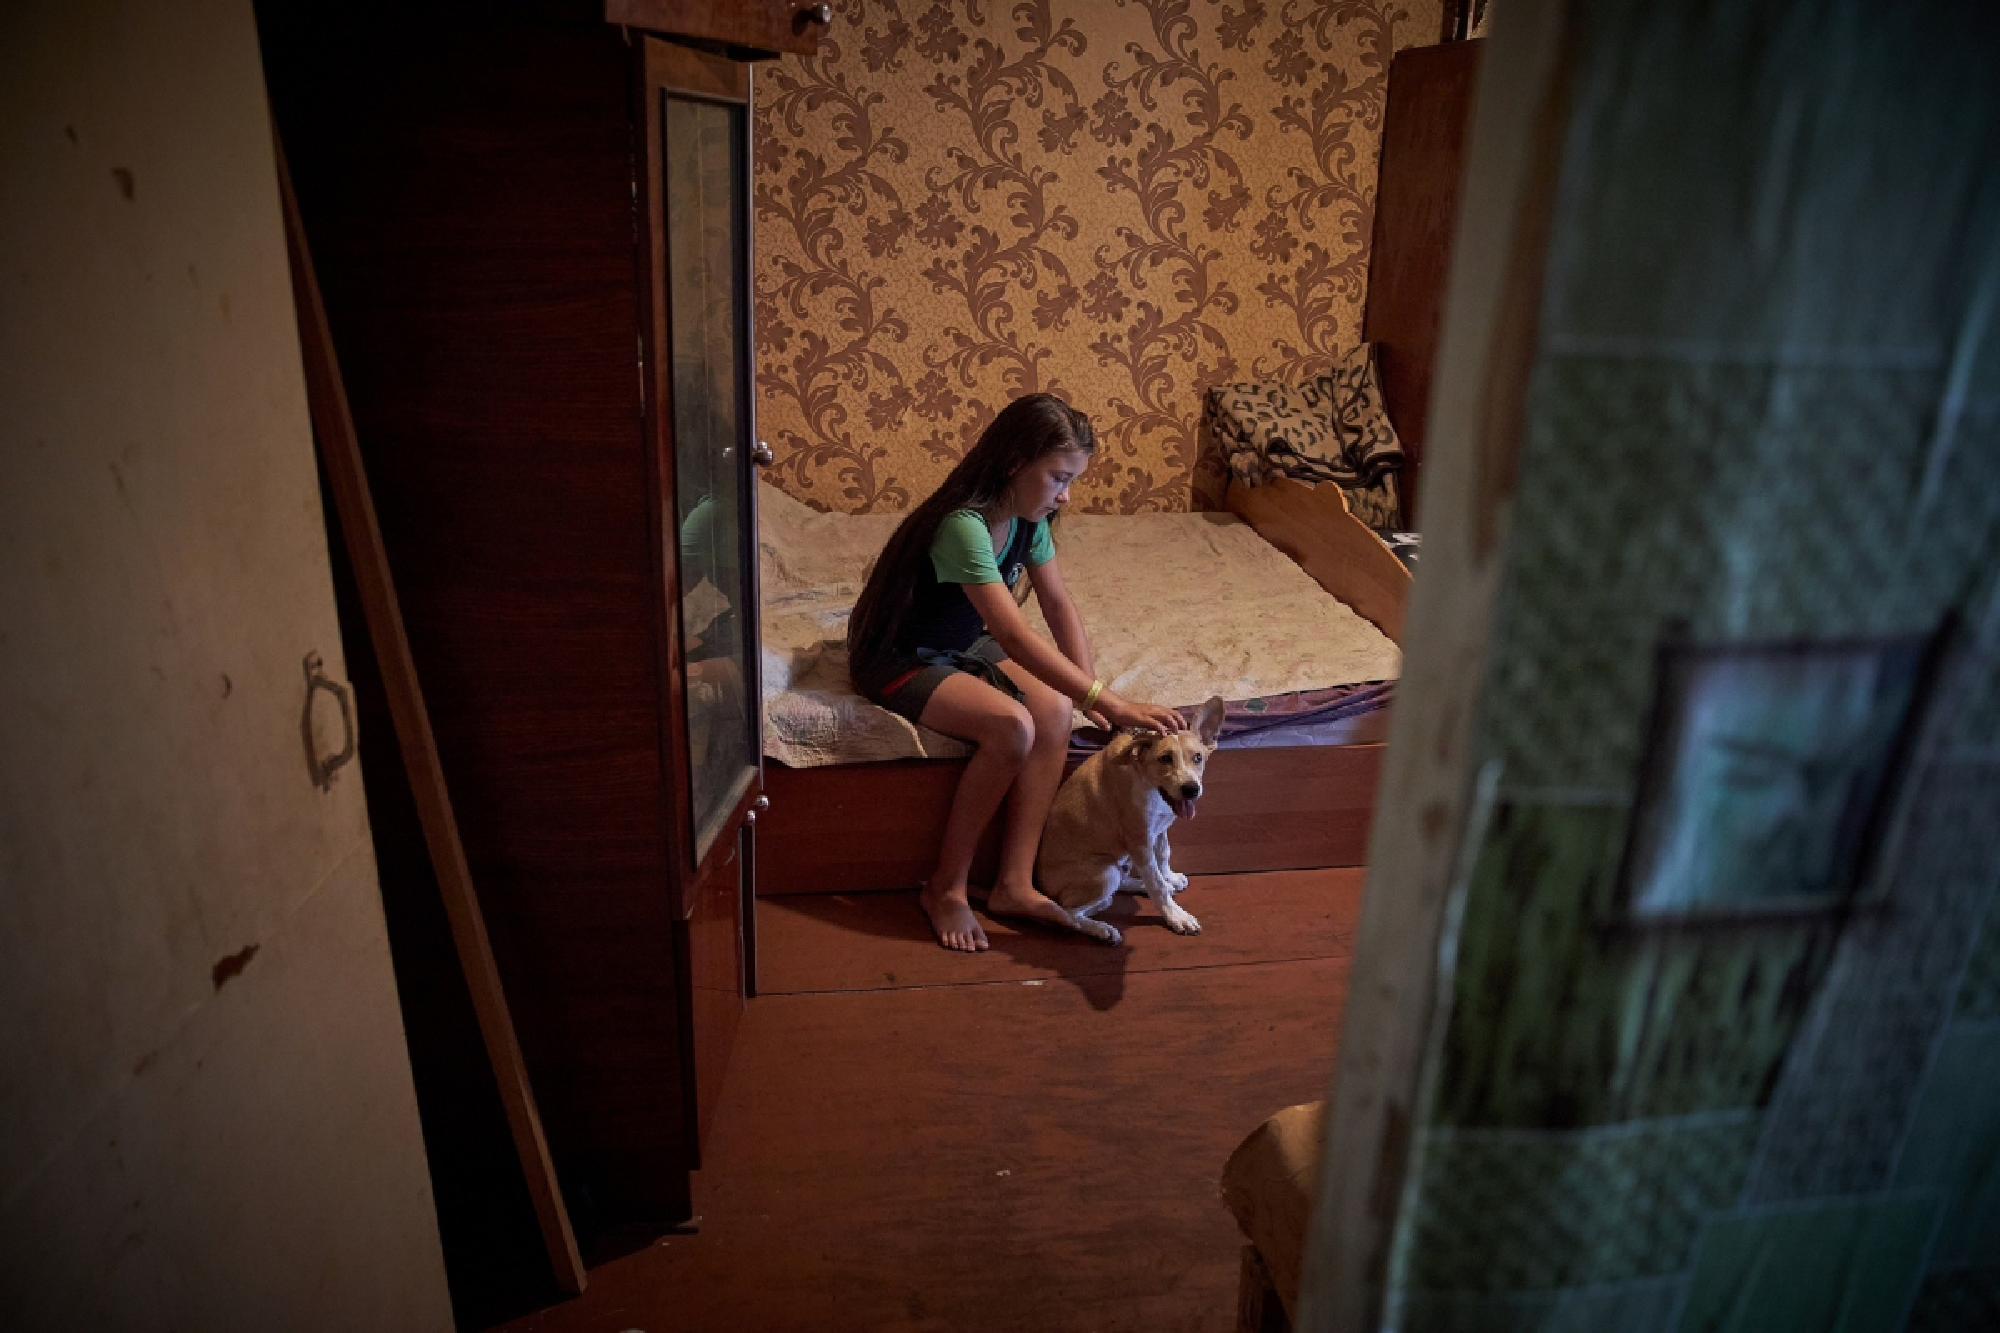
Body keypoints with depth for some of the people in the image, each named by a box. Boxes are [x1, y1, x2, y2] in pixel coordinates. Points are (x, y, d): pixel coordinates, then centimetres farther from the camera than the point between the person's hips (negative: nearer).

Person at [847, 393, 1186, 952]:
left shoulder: (1028, 518, -5)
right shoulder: (963, 526, -32)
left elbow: (1059, 605, -1)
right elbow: (1017, 639, -39)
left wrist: (1090, 688, -15)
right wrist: (1112, 705, -40)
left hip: (966, 645, 8)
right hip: (901, 659, -8)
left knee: (1053, 710, -18)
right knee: (1011, 726, -30)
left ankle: (1014, 885, -11)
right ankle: (946, 887, -12)